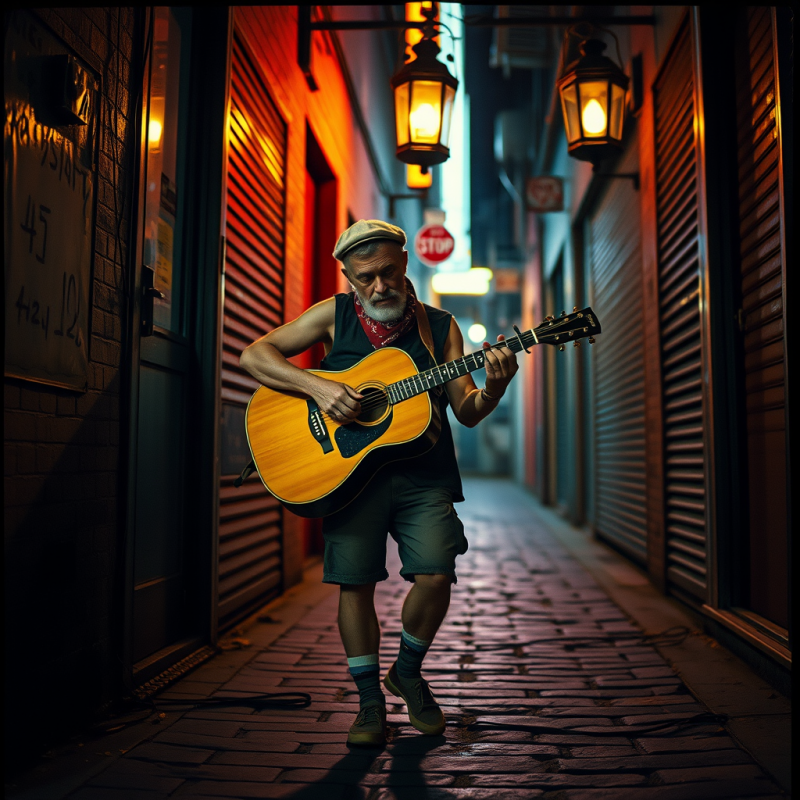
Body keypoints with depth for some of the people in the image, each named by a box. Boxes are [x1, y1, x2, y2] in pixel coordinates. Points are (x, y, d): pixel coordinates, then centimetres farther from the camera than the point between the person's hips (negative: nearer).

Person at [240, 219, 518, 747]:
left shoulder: (440, 326, 7)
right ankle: (370, 700, 20)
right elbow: (254, 355, -3)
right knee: (355, 582, -1)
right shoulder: (335, 315, 4)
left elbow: (467, 412, 5)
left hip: (422, 474, 1)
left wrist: (493, 389, -17)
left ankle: (408, 672, 18)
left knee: (435, 575, -12)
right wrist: (319, 386, -17)